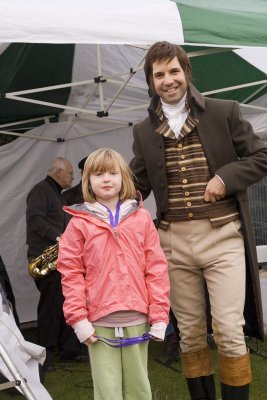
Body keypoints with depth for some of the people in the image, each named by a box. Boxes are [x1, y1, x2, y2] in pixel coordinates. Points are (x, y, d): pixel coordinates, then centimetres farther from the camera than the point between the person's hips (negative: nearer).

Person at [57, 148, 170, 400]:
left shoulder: (142, 218, 4)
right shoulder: (79, 223, 0)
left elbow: (156, 268, 3)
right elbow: (71, 272, 0)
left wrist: (159, 315, -1)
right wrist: (77, 318, -5)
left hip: (137, 320, 1)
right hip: (98, 322, -1)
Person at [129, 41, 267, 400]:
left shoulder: (224, 112, 0)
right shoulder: (144, 131, 9)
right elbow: (137, 183, 12)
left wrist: (226, 178, -13)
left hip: (222, 235, -3)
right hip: (173, 240, 3)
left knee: (229, 330, -5)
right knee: (190, 331, 11)